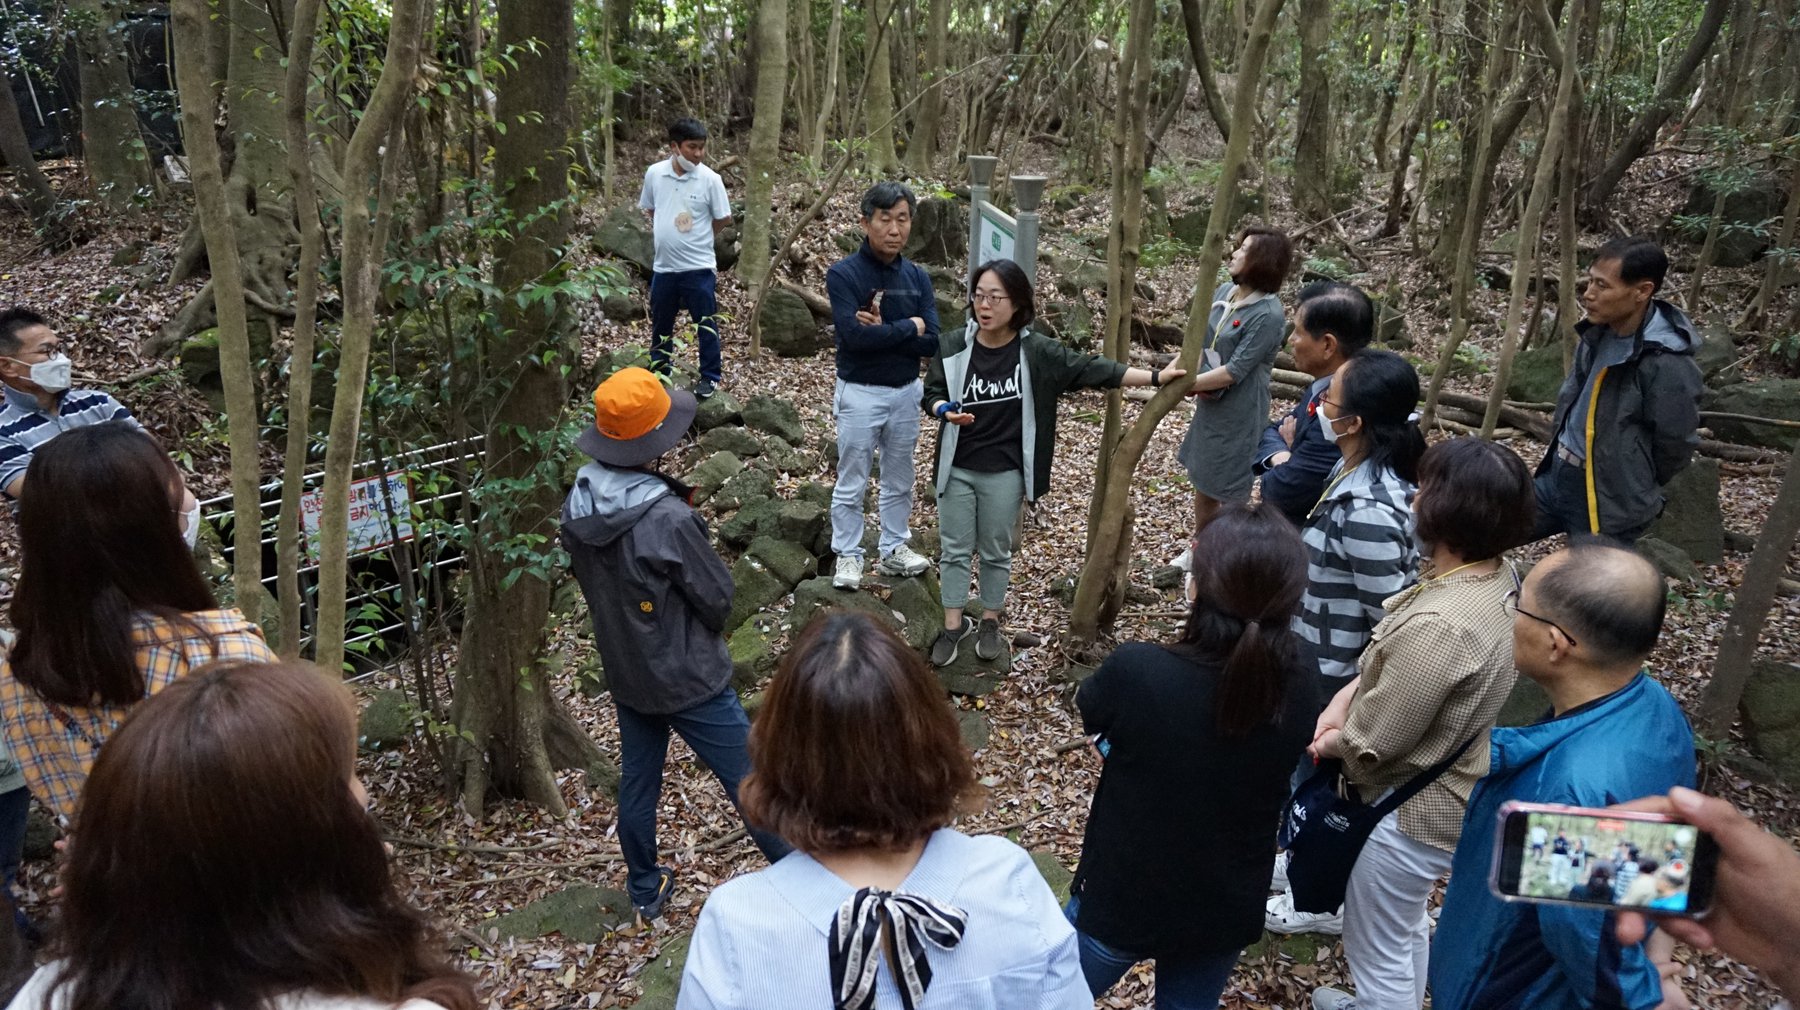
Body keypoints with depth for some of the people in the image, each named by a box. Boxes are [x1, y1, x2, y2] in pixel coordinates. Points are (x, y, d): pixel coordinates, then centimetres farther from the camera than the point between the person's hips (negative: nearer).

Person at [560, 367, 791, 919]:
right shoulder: (668, 520, -30)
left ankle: (645, 890, 40)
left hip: (625, 675, 7)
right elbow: (719, 598, -19)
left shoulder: (576, 507, -9)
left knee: (637, 785, 22)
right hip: (690, 679, -7)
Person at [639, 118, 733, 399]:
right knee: (661, 324, 18)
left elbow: (723, 220, -2)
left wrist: (698, 238, 5)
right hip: (663, 266, 3)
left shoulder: (710, 179, -12)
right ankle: (658, 373, 36)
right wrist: (669, 236, 6)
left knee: (706, 325, 6)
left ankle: (710, 376, 21)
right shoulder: (654, 173, -4)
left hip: (699, 267, -3)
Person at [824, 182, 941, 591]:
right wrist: (908, 327, -17)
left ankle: (894, 549, 32)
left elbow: (931, 342, -8)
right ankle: (847, 556, 22)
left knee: (899, 481, 17)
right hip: (860, 394, -4)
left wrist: (882, 330, -20)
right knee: (851, 484, 7)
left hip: (907, 392, 5)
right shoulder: (843, 274, -14)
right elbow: (854, 335, -27)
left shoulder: (917, 277, 0)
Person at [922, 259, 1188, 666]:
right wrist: (945, 410, -23)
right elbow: (931, 393, 1)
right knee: (955, 550, 10)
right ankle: (953, 627, 24)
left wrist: (1156, 377, -8)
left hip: (1004, 473, -1)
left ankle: (990, 624, 31)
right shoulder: (952, 346, -8)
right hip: (956, 468, 1)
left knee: (996, 551, 13)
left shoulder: (1036, 351, -9)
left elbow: (1093, 369, -7)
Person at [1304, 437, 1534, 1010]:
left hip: (1412, 810, -9)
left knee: (1377, 946, 15)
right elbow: (1389, 659, 5)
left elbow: (1372, 742, -26)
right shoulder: (1493, 577, -7)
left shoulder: (1439, 626, -37)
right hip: (1446, 787, 10)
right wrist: (1343, 699, -8)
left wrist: (1328, 741, -6)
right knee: (1406, 923, 33)